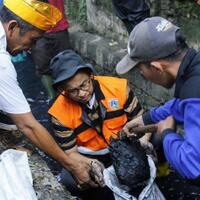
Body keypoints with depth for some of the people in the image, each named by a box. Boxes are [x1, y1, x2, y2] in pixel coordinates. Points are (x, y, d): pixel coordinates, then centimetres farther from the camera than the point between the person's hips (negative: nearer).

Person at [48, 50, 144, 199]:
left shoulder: (118, 87, -17)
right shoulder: (60, 112, -18)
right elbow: (70, 152, -12)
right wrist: (90, 164, -33)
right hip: (89, 157, -1)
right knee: (69, 179, -29)